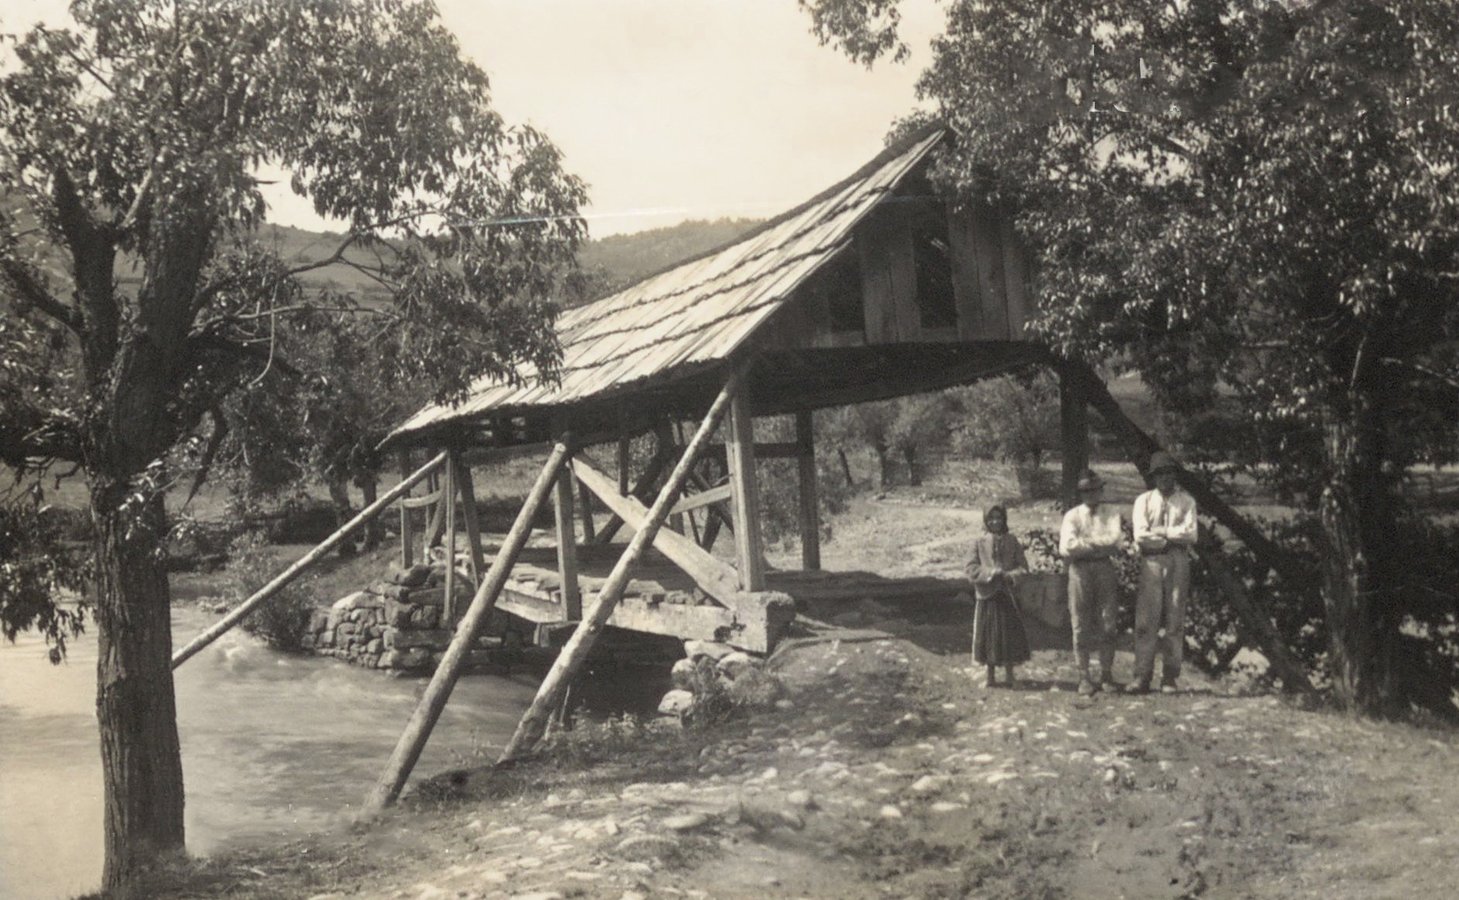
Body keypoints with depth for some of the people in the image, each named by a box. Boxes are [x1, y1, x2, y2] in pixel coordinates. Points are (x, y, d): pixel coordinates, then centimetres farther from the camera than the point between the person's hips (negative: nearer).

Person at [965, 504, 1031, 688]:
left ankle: (1010, 676, 15)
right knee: (988, 636, 4)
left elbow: (1023, 567, 3)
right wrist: (992, 572, -17)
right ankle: (990, 676, 14)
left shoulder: (1012, 542, 5)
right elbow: (972, 569, -3)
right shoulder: (979, 544, 3)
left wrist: (1010, 575, -16)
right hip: (987, 596, 0)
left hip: (1008, 595, 0)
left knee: (1010, 634, 2)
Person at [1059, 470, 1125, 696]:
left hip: (1105, 569, 1)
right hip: (1080, 570, -1)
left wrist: (1084, 542, -9)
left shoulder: (1111, 514, 10)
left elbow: (1115, 540, -8)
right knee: (1081, 626, 0)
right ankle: (1084, 678, 5)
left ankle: (1106, 674, 9)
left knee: (1108, 624, 0)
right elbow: (1066, 548, -7)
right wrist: (1100, 543, -7)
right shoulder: (1072, 516, 6)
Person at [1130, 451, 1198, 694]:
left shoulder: (1186, 501, 10)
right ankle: (1142, 677, -5)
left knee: (1175, 621, 1)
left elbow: (1190, 535, -4)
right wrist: (1173, 535, -4)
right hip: (1151, 562, 0)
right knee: (1146, 619, -6)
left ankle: (1170, 678, 5)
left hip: (1178, 562, 0)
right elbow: (1140, 536, -2)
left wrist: (1158, 531, -4)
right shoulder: (1143, 500, 11)